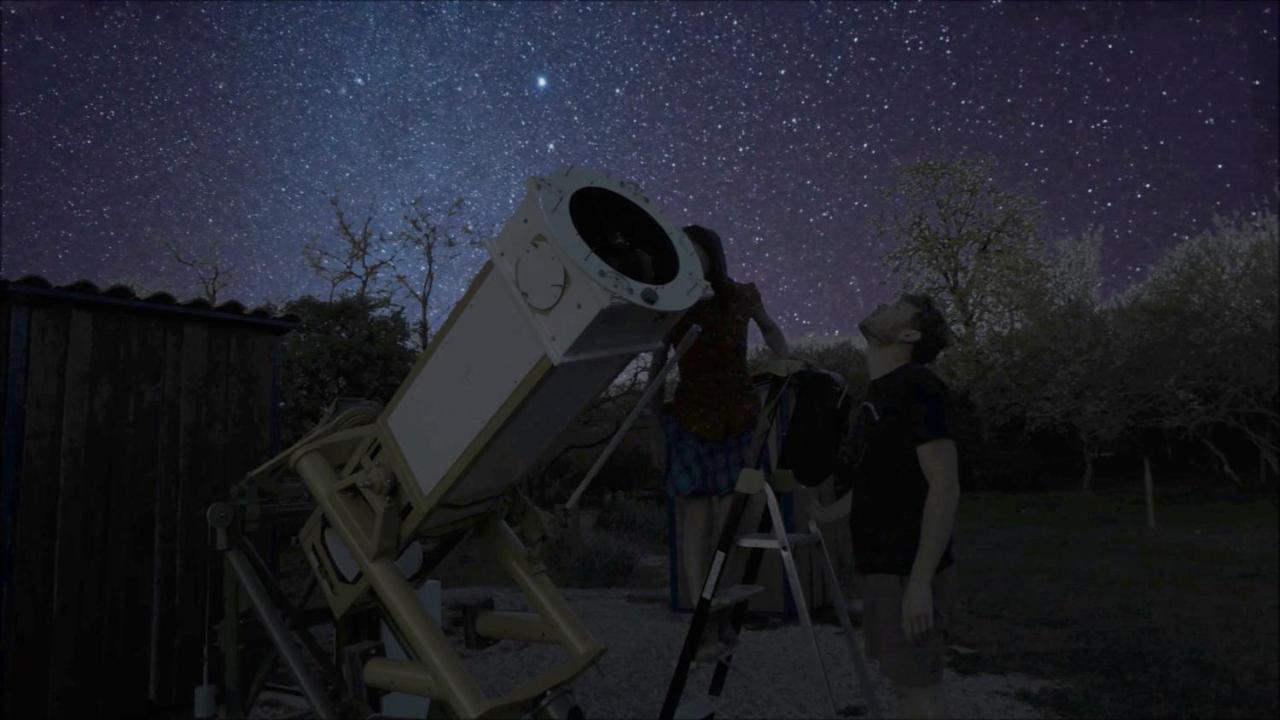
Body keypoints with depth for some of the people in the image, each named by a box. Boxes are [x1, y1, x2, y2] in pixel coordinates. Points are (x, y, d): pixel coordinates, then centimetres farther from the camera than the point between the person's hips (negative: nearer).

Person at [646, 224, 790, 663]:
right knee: (698, 515, -3)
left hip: (739, 417, 1)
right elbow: (655, 371, 3)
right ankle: (705, 624, 0)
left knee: (726, 517, 0)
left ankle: (718, 613, 15)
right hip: (690, 419, -1)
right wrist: (657, 430, 1)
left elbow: (769, 329, 20)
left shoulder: (742, 296, -1)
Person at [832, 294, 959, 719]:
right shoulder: (876, 394, 13)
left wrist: (920, 582, -24)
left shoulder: (916, 385, -14)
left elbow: (945, 488, -20)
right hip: (880, 569, 9)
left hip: (910, 573, -8)